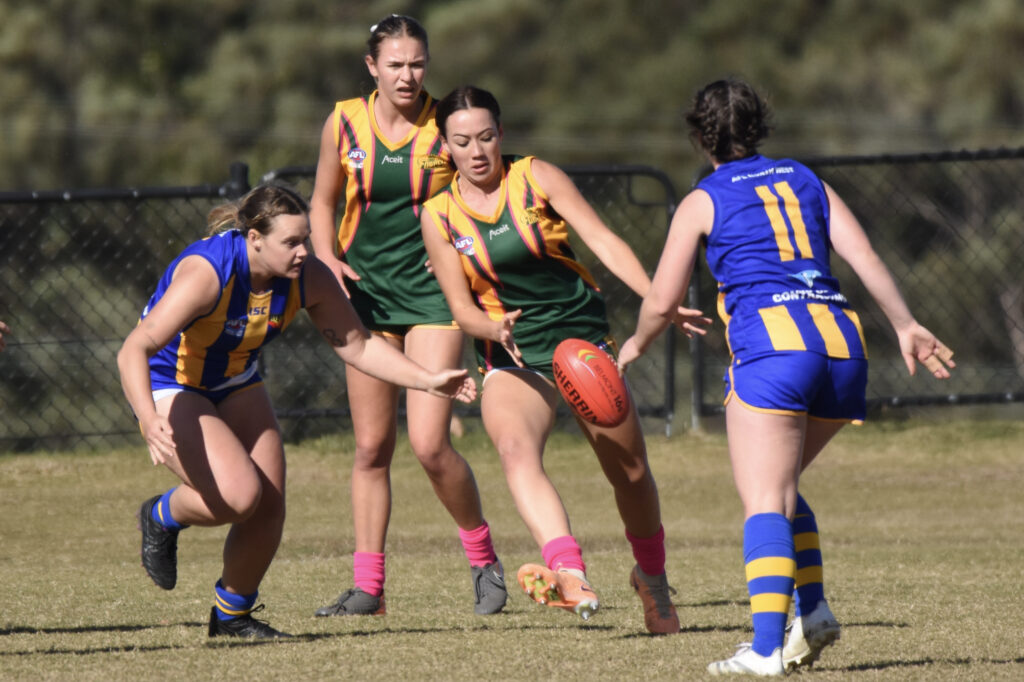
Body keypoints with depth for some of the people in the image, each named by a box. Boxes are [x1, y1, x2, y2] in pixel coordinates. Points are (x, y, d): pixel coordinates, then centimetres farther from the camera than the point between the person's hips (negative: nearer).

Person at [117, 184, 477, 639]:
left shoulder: (308, 279, -17)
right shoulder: (206, 272, -35)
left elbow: (356, 345, -2)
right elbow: (134, 351, -39)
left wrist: (429, 380, -13)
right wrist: (150, 422, -55)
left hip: (235, 386, 6)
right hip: (170, 388, -6)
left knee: (268, 508, -3)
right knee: (239, 496, -25)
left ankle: (232, 615, 23)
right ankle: (162, 517, 8)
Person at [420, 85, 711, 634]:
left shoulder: (536, 177, -2)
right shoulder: (438, 216, 1)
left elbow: (603, 242, -9)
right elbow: (461, 307, 1)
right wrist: (496, 330, -22)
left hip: (584, 340, 1)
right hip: (512, 360, -1)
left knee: (630, 473, 4)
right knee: (515, 450, -32)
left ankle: (652, 578, 33)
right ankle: (568, 573, -50)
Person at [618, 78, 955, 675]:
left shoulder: (704, 201, 10)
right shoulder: (806, 182, 22)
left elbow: (662, 303, 11)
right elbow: (864, 256, 9)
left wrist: (637, 344, 30)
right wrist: (906, 326, 4)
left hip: (770, 342, -5)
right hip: (842, 342, 5)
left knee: (765, 503, -11)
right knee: (780, 486, 23)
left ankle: (767, 646, -25)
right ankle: (813, 609, 8)